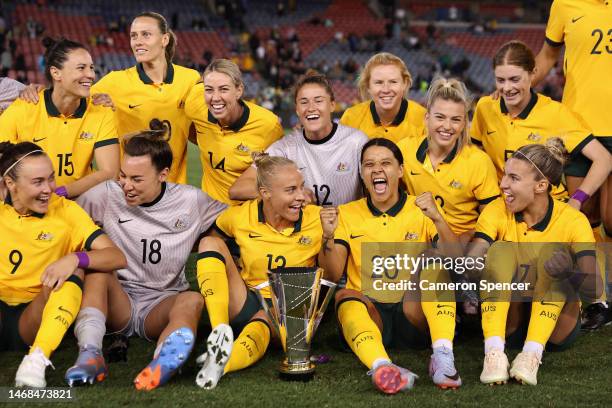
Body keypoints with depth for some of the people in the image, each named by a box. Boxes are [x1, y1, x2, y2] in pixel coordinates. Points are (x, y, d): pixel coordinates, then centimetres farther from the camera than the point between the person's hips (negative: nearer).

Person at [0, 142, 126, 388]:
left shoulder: (64, 210, 0)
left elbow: (117, 258, -9)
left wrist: (75, 259, -29)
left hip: (36, 318, 0)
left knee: (73, 272, -25)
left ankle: (38, 357, -40)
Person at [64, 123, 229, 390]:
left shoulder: (191, 201, 0)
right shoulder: (106, 195, -2)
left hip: (163, 304, 0)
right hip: (118, 302, 0)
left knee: (193, 300, -32)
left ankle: (161, 367, -59)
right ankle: (90, 356, -42)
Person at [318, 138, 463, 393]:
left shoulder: (420, 210, 8)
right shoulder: (347, 214, 11)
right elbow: (332, 275, 2)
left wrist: (437, 219, -22)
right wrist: (329, 237, -16)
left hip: (414, 309, 0)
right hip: (368, 309, 0)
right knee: (345, 297, -32)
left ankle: (443, 355, -40)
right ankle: (382, 366, -61)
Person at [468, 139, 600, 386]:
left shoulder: (572, 221, -12)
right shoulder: (497, 211, -6)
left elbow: (594, 287, -25)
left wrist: (567, 274, -46)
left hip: (555, 327, -2)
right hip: (508, 324, 2)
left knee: (553, 253, -24)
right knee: (500, 252, -22)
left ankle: (532, 354, -37)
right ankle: (494, 352, -36)